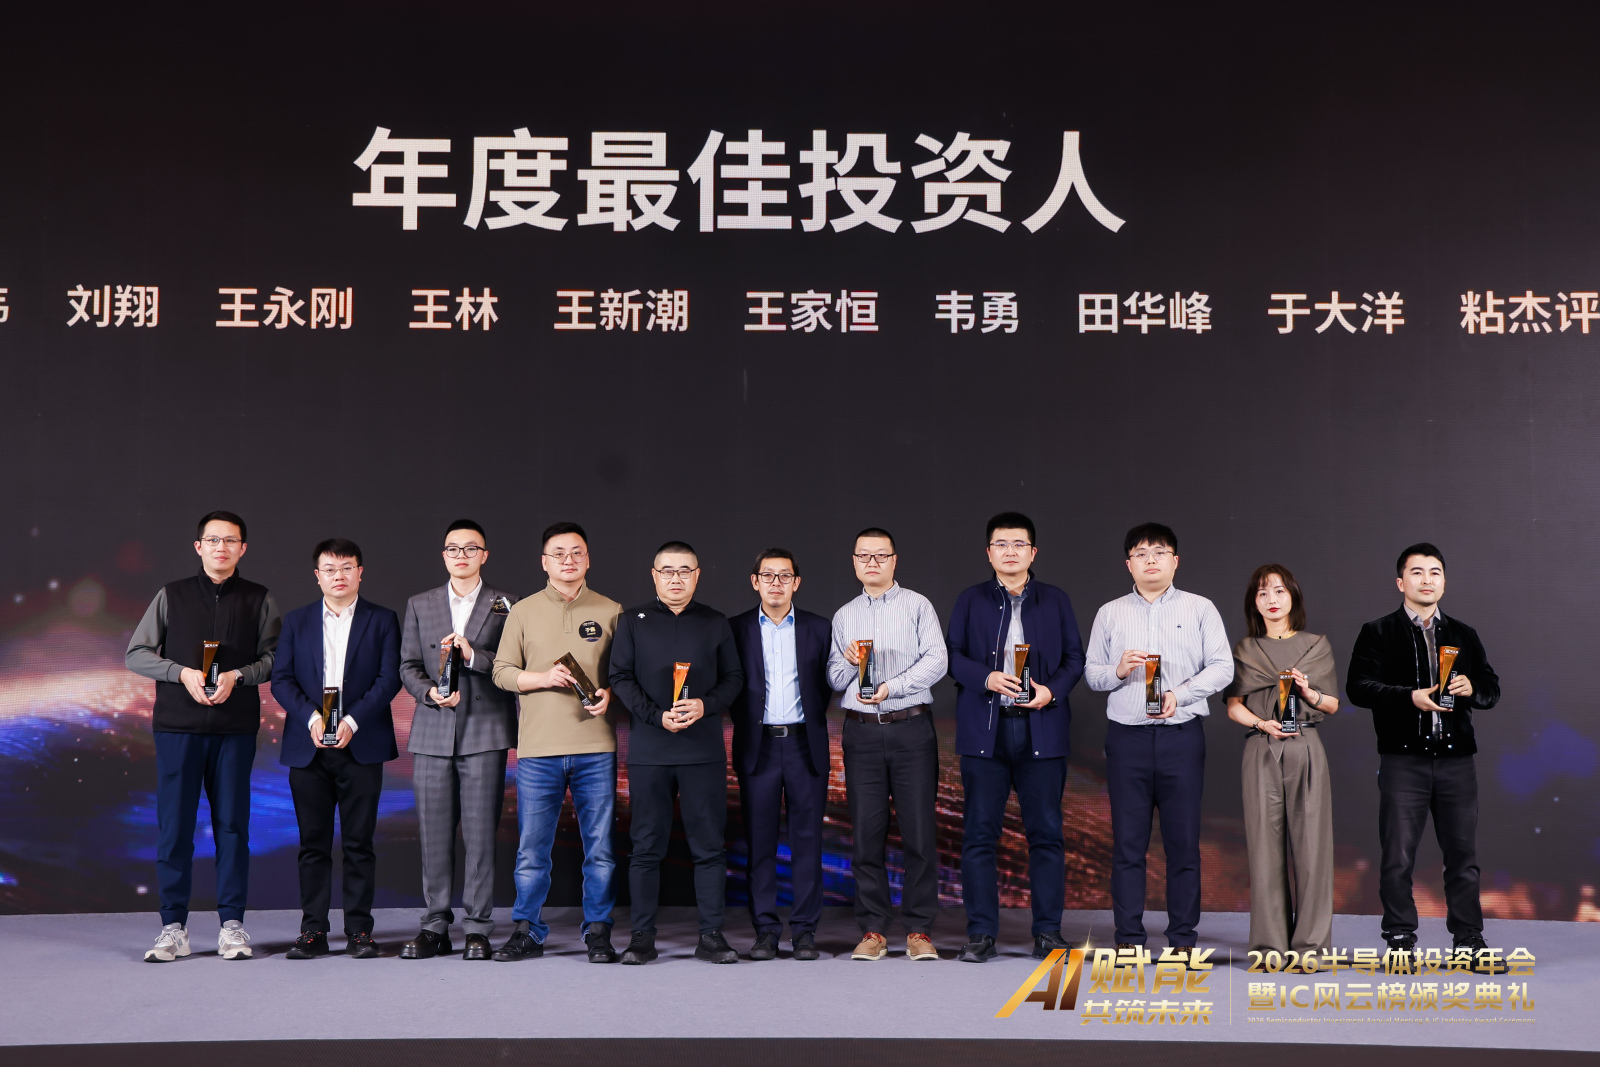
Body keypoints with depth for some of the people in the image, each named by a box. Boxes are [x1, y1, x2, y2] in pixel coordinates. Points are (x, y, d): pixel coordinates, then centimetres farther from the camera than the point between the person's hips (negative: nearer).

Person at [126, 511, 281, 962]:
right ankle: (173, 926, 9)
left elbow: (275, 657, 5)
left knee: (232, 823, 3)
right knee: (173, 824, 0)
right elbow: (136, 653, 8)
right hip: (177, 723, 0)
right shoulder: (171, 595, 8)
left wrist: (237, 676, -12)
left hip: (236, 726, 0)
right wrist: (182, 673, -8)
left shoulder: (259, 600, 8)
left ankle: (232, 924, 11)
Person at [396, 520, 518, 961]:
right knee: (434, 836, 3)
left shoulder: (504, 606, 7)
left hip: (484, 731, -2)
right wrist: (430, 691, -7)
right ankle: (435, 927, 12)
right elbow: (408, 666, 12)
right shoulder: (419, 605, 15)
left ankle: (477, 929, 5)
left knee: (481, 834, -3)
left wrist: (473, 655, -13)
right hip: (432, 733, 2)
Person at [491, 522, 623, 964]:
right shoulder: (523, 612, 9)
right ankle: (527, 931, 16)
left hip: (596, 748, 0)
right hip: (538, 748, 0)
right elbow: (502, 671, 7)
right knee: (531, 848, 4)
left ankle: (598, 932, 14)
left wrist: (610, 693, -10)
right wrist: (543, 678, -9)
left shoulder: (610, 612, 9)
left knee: (600, 847, 2)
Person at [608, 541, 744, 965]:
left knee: (709, 843, 1)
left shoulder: (715, 623, 12)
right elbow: (620, 677, 2)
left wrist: (706, 705, -10)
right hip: (648, 750, -1)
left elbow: (734, 677, 9)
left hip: (704, 750, 1)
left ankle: (711, 936, 8)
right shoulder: (633, 621, 9)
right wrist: (658, 716, -11)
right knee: (647, 845, 2)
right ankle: (642, 937, 10)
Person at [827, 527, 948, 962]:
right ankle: (873, 930, 9)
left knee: (919, 830, -4)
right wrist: (849, 663, -6)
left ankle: (919, 930, 3)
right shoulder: (844, 616, 15)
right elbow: (834, 679, 14)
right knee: (866, 831, 2)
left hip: (911, 727, -3)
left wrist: (891, 686, -15)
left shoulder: (917, 606, 6)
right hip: (861, 731, 3)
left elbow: (936, 660, -5)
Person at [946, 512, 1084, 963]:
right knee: (979, 833, 1)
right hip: (984, 730, 0)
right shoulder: (970, 601, 10)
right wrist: (987, 678, -13)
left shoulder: (1056, 601, 11)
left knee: (1046, 832, 3)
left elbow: (1075, 658, 8)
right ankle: (981, 932, 9)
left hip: (1042, 728, 0)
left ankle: (1048, 930, 13)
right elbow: (953, 655, 4)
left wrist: (1051, 690, -10)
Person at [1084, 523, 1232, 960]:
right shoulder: (1110, 614, 12)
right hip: (1127, 737, 1)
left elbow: (1222, 667, 1)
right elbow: (1091, 672, 11)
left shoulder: (1200, 609, 7)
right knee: (1128, 840, 3)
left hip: (1181, 733, -1)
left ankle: (1182, 938, 11)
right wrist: (1118, 671, -10)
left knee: (1184, 839, 2)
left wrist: (1179, 694, -11)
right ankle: (1128, 937, 10)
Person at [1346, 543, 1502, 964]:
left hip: (1456, 759, 3)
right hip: (1403, 760, -3)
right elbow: (1358, 686, -6)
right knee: (1398, 856, -1)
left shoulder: (1464, 635, 17)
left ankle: (1468, 940, 17)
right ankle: (1400, 939, 10)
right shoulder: (1378, 633, 5)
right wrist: (1410, 697, -18)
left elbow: (1492, 689, 15)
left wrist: (1471, 688, -8)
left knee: (1463, 854, 6)